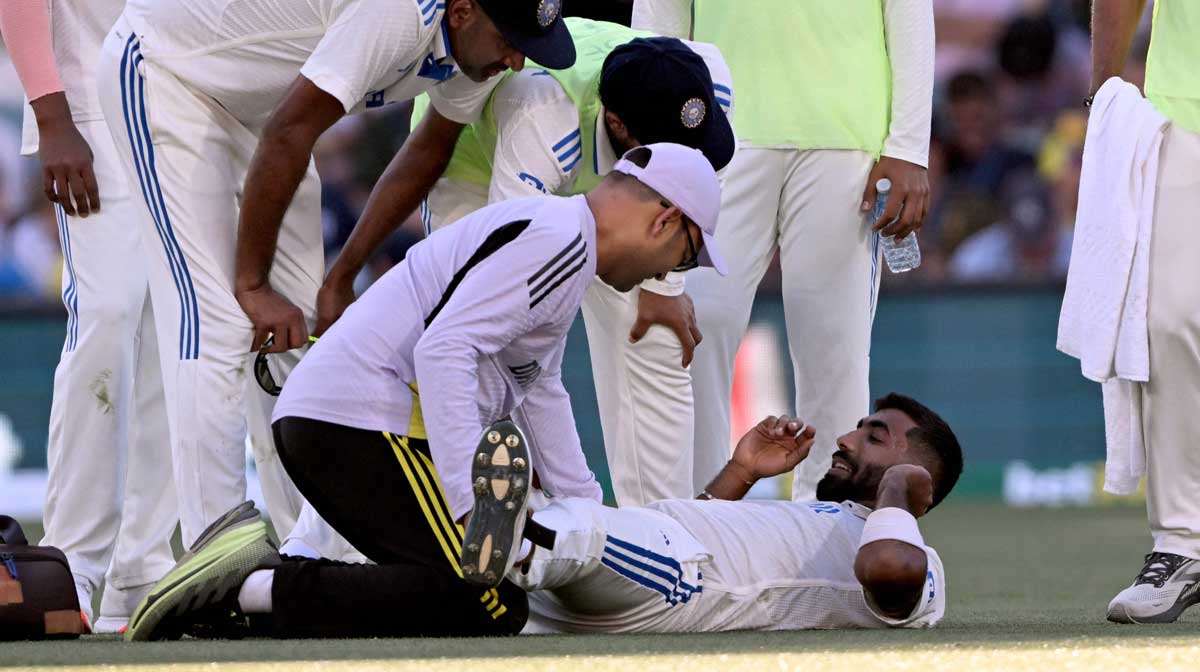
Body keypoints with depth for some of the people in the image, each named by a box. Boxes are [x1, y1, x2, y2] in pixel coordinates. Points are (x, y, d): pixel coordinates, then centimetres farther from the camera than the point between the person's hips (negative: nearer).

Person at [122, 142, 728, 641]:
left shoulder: (557, 240, 24)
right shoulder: (558, 238, -10)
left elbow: (538, 394, 30)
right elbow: (444, 350, -22)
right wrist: (470, 501, -26)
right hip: (365, 428, -11)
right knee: (489, 609, -18)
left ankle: (261, 563, 1)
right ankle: (268, 590, -21)